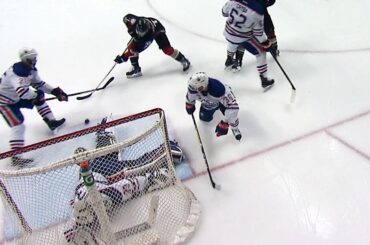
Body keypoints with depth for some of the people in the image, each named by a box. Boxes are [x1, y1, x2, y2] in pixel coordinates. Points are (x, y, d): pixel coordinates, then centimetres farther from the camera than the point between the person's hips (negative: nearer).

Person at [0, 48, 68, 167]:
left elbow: (39, 84, 8)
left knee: (40, 96, 14)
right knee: (18, 125, -20)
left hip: (16, 97, 9)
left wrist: (56, 91, -2)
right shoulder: (18, 71, -32)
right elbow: (22, 91, -45)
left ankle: (51, 121, 25)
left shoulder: (31, 69, -2)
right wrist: (36, 95, -29)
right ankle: (15, 157, -23)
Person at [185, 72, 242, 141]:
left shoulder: (219, 89, -50)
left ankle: (234, 128, 5)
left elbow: (233, 106, -48)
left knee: (231, 111, -26)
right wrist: (189, 104, 8)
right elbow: (190, 95, -9)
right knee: (204, 118, 11)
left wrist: (225, 123, -47)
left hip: (223, 98, -4)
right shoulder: (193, 86, -36)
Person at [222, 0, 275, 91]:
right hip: (243, 38, -5)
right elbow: (258, 32, -17)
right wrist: (265, 42, -1)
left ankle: (229, 60, 65)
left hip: (228, 32, 5)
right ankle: (264, 80, 16)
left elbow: (224, 12, -1)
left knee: (233, 41, 41)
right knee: (261, 53, 12)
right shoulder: (257, 11, -27)